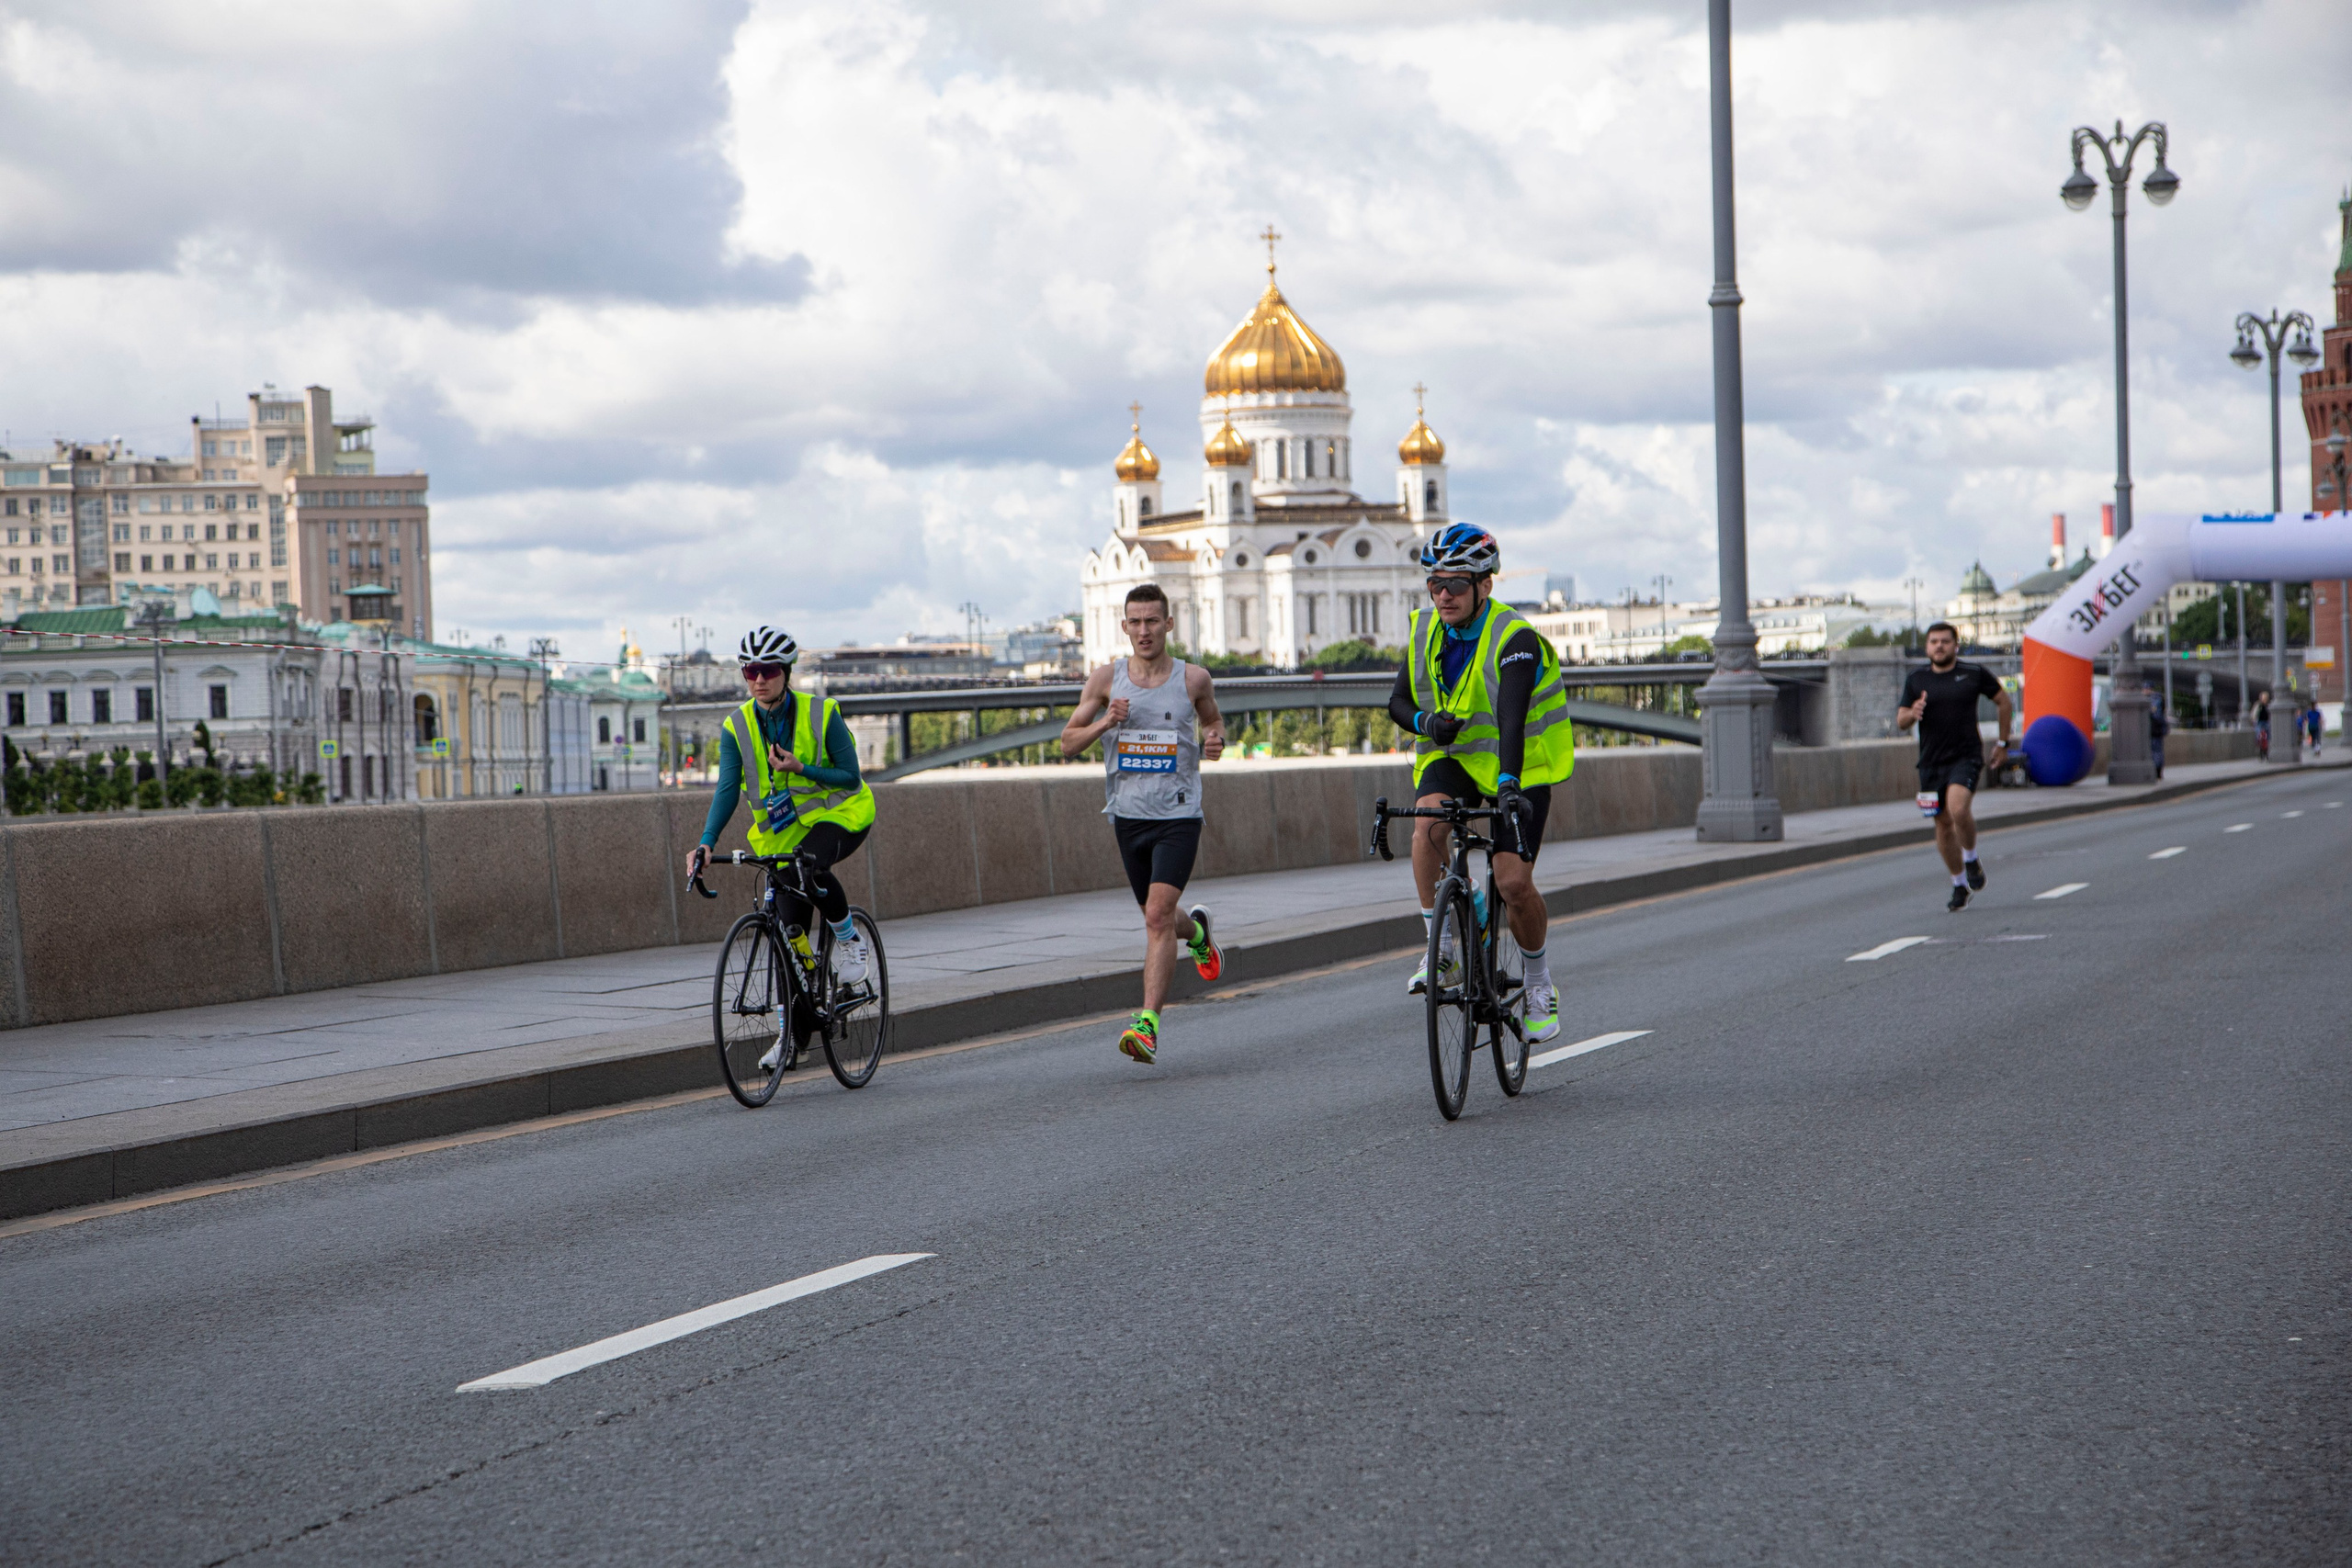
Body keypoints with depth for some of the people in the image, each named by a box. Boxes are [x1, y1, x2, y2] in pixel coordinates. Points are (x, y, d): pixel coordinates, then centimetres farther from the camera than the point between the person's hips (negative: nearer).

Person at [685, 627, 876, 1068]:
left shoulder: (822, 714, -14)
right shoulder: (737, 728, -6)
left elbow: (851, 777, -11)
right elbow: (728, 789, -14)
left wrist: (799, 769, -25)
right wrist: (706, 842, -28)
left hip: (840, 815, -4)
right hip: (784, 829, 4)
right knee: (790, 927, -3)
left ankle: (848, 937, -11)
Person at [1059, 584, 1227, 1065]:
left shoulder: (1194, 679, -2)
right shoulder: (1107, 679, 0)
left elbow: (1213, 719, 19)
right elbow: (1068, 742, 3)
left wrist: (1214, 740, -5)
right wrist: (1104, 723, -16)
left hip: (1178, 813, -3)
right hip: (1128, 813, 3)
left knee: (1158, 915, -18)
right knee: (1157, 918, 17)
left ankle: (1147, 1024, -21)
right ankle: (1197, 931, 53)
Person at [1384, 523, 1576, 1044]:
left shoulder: (1516, 639, -23)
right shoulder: (1427, 631, -4)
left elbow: (1512, 714, -37)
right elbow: (1398, 701, 3)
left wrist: (1508, 781, -51)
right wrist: (1425, 720, -21)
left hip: (1517, 765, -4)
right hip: (1453, 755, 4)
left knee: (1513, 882, -15)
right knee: (1428, 821, -30)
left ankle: (1540, 984, 11)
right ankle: (1441, 946, -17)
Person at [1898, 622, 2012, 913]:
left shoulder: (1975, 674, 0)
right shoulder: (1916, 680, 7)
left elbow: (2004, 702, 13)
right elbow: (1900, 722, 7)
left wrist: (2003, 743, 13)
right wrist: (1912, 713, -17)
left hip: (1966, 756, -3)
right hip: (1931, 761, 3)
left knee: (1959, 809, -26)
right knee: (1943, 823, 7)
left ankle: (1971, 860, 1)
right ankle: (1959, 885, 23)